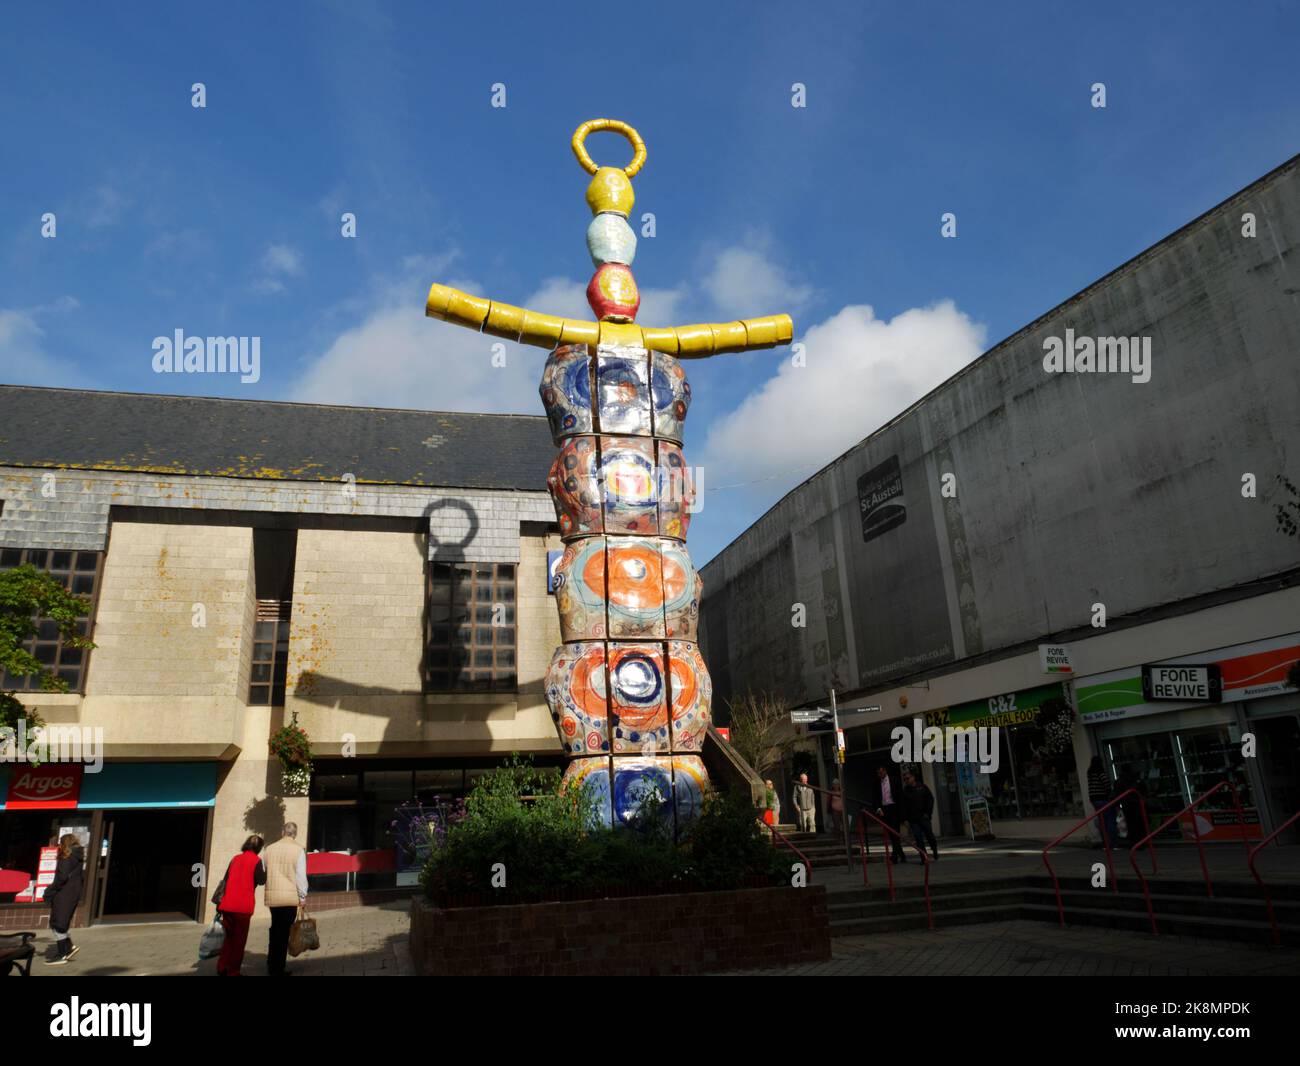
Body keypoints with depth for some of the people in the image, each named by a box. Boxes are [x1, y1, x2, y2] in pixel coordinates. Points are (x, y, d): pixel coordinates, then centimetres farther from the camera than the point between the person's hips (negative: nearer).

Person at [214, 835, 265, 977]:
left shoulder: (236, 858, 13)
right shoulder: (256, 860, -4)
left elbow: (225, 880, 13)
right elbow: (261, 880, -4)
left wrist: (219, 903, 16)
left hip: (227, 905, 5)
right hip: (243, 906, -5)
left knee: (228, 937, 18)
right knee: (239, 940, 4)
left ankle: (222, 968, 18)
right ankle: (233, 972, 6)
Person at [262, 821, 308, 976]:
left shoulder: (270, 849, 6)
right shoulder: (298, 850, -8)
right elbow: (301, 875, -8)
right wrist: (302, 896, 0)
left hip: (272, 896, 4)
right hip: (290, 896, -4)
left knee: (275, 931, 18)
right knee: (283, 933, 3)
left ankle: (271, 966, 23)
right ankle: (278, 969, 4)